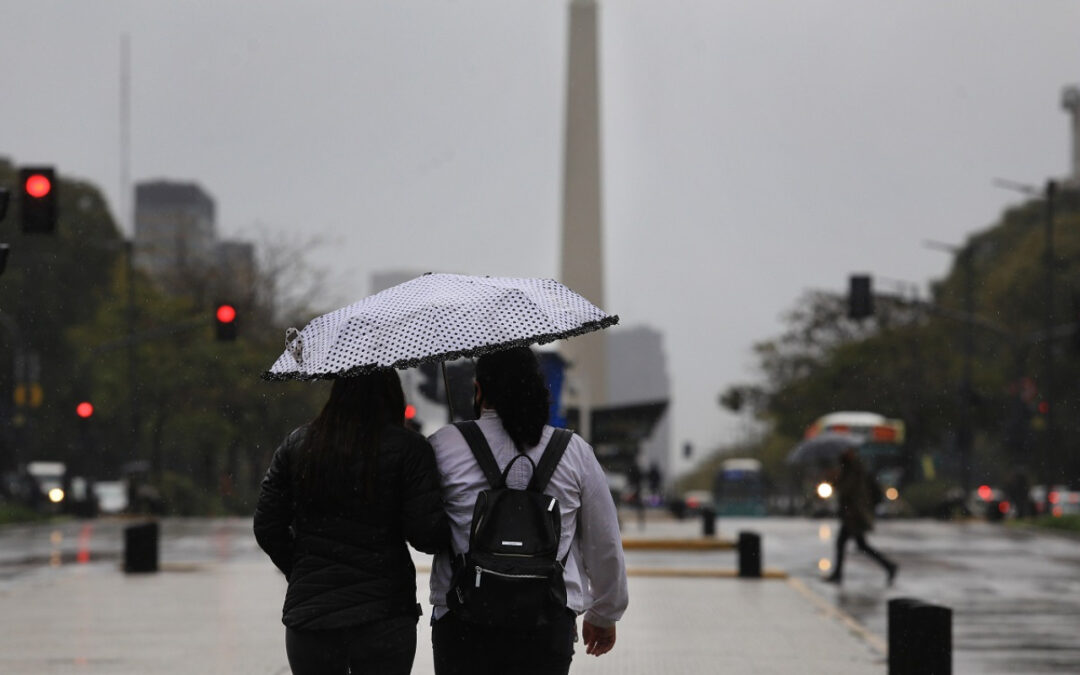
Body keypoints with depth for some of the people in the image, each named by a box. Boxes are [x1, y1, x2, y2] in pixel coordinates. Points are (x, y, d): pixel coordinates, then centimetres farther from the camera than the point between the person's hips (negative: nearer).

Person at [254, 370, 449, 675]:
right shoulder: (408, 448, -8)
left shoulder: (296, 444, 3)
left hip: (309, 612, 2)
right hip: (384, 616, -2)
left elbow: (267, 527, 4)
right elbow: (427, 534, -13)